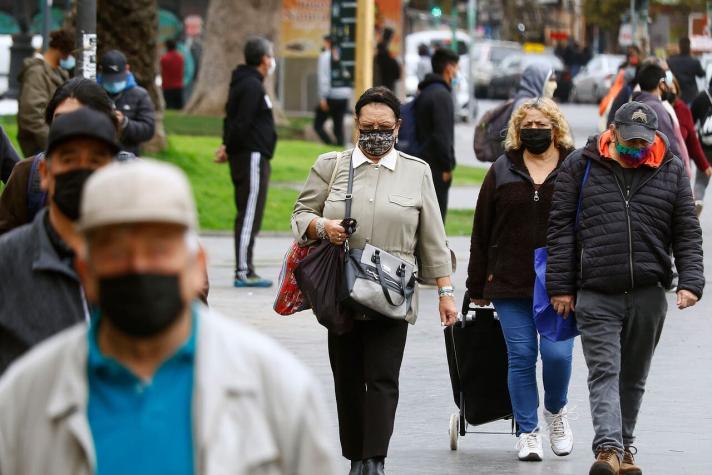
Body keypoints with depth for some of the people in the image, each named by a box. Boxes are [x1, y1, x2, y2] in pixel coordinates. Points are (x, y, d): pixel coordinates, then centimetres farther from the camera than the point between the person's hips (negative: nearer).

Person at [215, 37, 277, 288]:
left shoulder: (243, 84, 18)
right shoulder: (252, 86, -15)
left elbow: (233, 120, 18)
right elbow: (241, 124, -20)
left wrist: (228, 147, 6)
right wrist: (229, 147, -11)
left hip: (244, 157, 11)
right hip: (252, 157, -11)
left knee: (248, 216, 13)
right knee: (249, 216, -9)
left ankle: (245, 270, 17)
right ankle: (243, 272, -9)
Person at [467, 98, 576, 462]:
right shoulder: (503, 170, 8)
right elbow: (482, 231, 9)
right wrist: (478, 286, 7)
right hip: (510, 285, 2)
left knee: (557, 353, -9)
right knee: (521, 357, 1)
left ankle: (555, 410, 20)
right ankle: (527, 432, 11)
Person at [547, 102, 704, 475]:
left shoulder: (671, 171, 7)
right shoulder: (581, 165, 3)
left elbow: (687, 233, 8)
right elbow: (560, 227, 4)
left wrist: (690, 281, -5)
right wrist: (560, 286, -1)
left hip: (649, 294, 2)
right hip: (596, 295, -2)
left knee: (633, 376, 11)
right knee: (604, 372, -11)